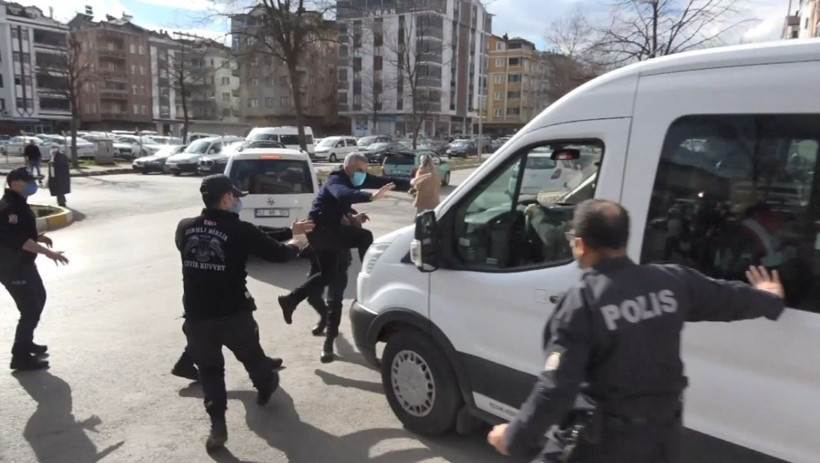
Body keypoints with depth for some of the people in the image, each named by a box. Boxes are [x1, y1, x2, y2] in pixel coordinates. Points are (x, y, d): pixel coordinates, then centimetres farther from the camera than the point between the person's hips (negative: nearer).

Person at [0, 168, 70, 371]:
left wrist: (38, 237, 6)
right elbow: (18, 240, -29)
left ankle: (26, 342, 37)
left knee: (38, 299, 23)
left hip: (23, 263, 11)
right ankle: (20, 356, 4)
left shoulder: (18, 203, 11)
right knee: (30, 309, -7)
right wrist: (47, 252, -31)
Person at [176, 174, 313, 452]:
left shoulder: (184, 228, -1)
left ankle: (217, 425, 10)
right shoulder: (240, 231, -15)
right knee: (252, 355, 25)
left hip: (196, 316, 2)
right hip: (233, 314, -2)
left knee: (209, 369, 18)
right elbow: (278, 254, -8)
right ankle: (266, 388, 51)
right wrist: (296, 243, 14)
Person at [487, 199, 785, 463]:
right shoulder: (672, 281, -6)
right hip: (662, 430, 7)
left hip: (604, 437, -6)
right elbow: (729, 298, 14)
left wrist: (515, 438, -13)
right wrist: (769, 299, 37)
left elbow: (557, 387, -25)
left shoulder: (582, 302, -23)